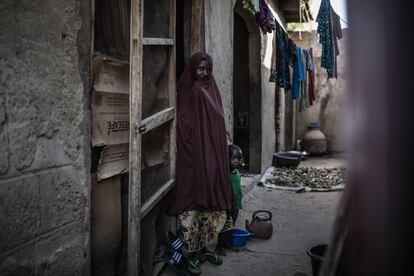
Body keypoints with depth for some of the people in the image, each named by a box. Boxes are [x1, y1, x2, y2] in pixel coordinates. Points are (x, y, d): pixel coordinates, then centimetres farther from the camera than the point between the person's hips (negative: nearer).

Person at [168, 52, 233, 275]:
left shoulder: (212, 90, 12)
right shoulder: (186, 92, -6)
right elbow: (183, 127, -12)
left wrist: (219, 157, 12)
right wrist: (192, 154, -18)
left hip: (212, 158, 7)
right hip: (193, 159, -7)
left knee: (210, 200, 12)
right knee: (192, 201, -1)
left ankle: (203, 247, 27)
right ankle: (191, 254, 12)